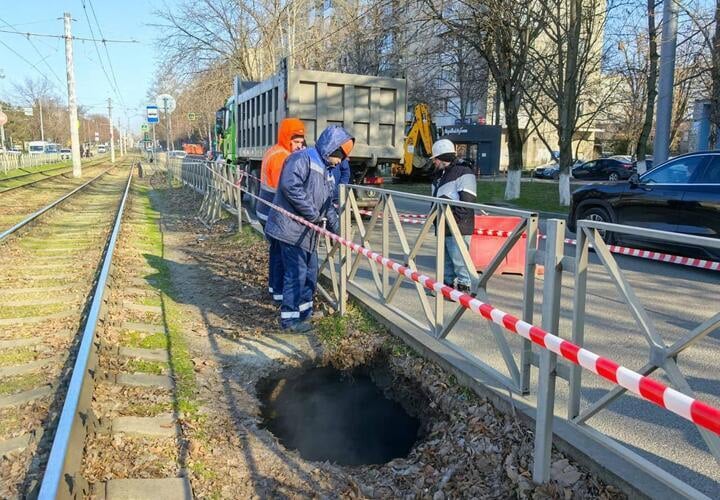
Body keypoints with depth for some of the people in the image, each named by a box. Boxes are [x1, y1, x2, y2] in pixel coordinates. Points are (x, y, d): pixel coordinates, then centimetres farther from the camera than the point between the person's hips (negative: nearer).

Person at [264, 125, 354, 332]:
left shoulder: (328, 172, 18)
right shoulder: (302, 158, -12)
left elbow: (328, 206, 23)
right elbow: (290, 186, -27)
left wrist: (336, 229, 15)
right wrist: (313, 214, -21)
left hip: (308, 232, 10)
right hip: (291, 228, -10)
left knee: (310, 272, 15)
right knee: (296, 273, -7)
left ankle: (304, 311, 29)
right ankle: (289, 317, 4)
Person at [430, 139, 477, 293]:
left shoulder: (464, 173, -12)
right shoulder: (439, 174, 18)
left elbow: (467, 203, -18)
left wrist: (453, 219, -19)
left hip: (458, 227, -9)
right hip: (443, 227, 9)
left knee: (459, 259, -6)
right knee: (445, 258, 17)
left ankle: (464, 287, 3)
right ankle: (448, 283, 28)